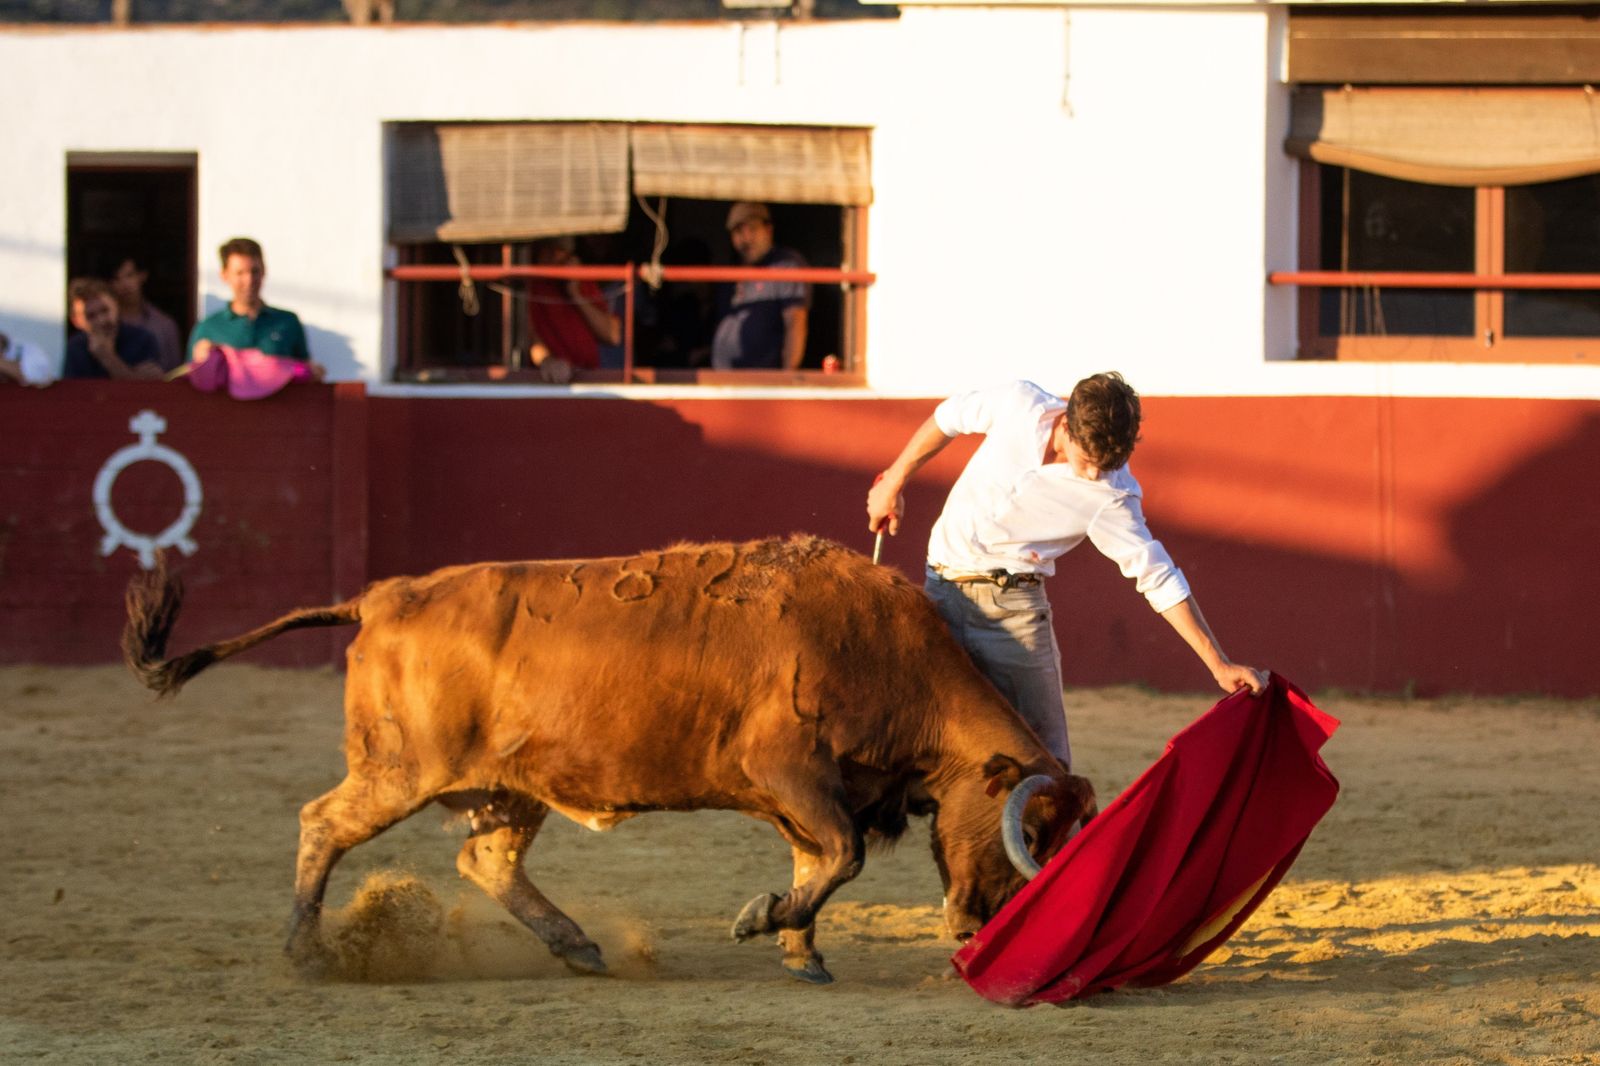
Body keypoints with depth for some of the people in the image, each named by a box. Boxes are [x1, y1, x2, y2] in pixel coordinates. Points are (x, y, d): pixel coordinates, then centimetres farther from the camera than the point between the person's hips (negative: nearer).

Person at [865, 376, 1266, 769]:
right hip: (943, 588, 1)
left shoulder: (1111, 496, -17)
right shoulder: (1018, 405, -13)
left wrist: (1218, 664, -18)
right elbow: (947, 420, 6)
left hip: (1013, 601, -1)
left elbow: (1156, 576, -14)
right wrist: (892, 484, 16)